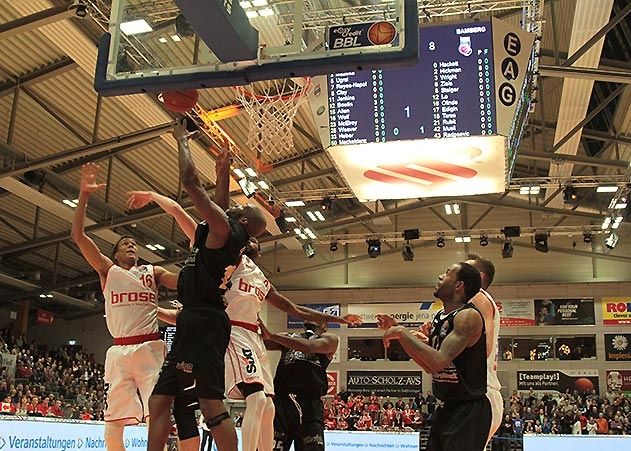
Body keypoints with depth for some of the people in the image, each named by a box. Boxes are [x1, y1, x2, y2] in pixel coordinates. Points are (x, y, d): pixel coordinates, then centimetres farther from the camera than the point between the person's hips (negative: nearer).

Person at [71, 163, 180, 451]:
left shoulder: (153, 272, 17)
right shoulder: (108, 271, 16)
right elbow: (78, 236, 6)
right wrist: (84, 194, -4)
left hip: (149, 348, -1)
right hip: (119, 352, 1)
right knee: (112, 425, 1)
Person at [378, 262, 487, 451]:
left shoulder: (468, 316, -18)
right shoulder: (439, 317, 10)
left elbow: (439, 361, -29)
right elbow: (429, 366, 16)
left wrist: (403, 332, -20)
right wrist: (397, 330, 10)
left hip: (469, 411, -9)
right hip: (447, 408, 9)